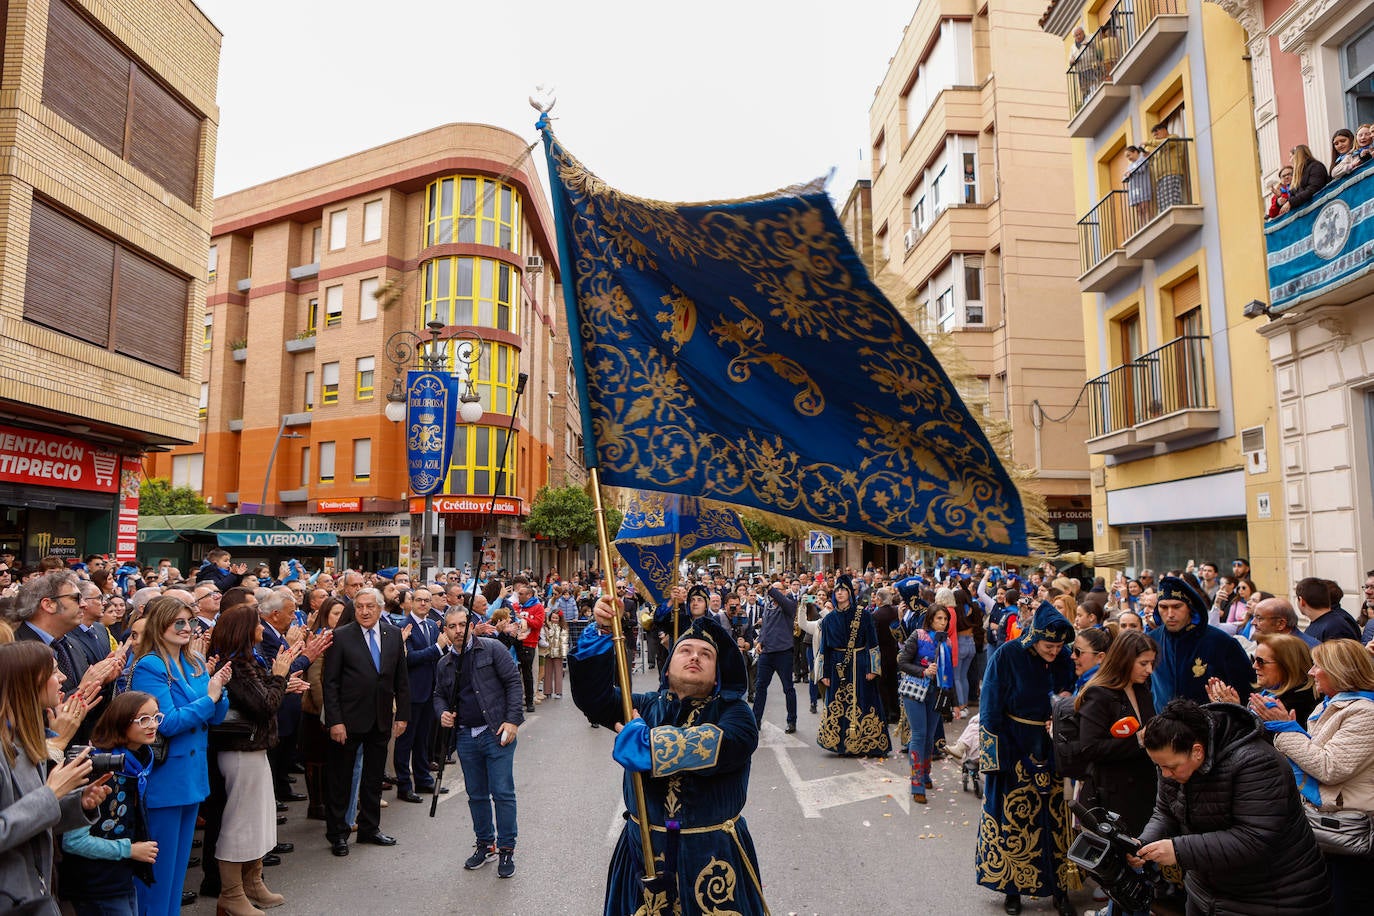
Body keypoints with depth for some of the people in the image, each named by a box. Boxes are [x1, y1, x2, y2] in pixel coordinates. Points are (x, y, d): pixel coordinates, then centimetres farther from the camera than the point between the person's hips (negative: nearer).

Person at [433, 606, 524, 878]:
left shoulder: (492, 649, -6)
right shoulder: (444, 664, 10)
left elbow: (514, 682, -8)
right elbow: (439, 695, 22)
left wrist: (512, 720, -15)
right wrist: (442, 713, -1)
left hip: (497, 732, -5)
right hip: (466, 736, 5)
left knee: (502, 792, -3)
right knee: (476, 794, 14)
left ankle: (506, 849, 10)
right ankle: (485, 844, 30)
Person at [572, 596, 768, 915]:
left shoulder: (734, 711, -4)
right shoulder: (647, 706, 4)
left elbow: (720, 748, -25)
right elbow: (593, 695, -8)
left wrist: (643, 740, -19)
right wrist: (602, 634, -19)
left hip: (714, 854, -2)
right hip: (645, 850, 2)